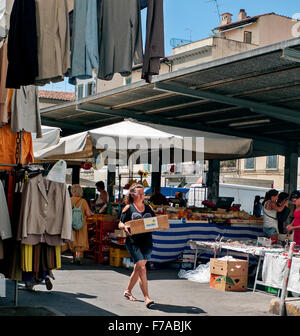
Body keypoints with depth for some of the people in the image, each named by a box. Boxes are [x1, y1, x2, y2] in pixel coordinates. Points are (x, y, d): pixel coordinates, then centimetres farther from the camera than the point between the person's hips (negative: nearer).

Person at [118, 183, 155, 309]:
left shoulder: (148, 208, 14)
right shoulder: (128, 208, 2)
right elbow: (120, 224, 1)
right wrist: (125, 227, -21)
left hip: (147, 241, 5)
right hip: (133, 242, -5)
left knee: (138, 268, 15)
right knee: (142, 269, -13)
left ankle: (128, 291, 34)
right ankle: (147, 298, -12)